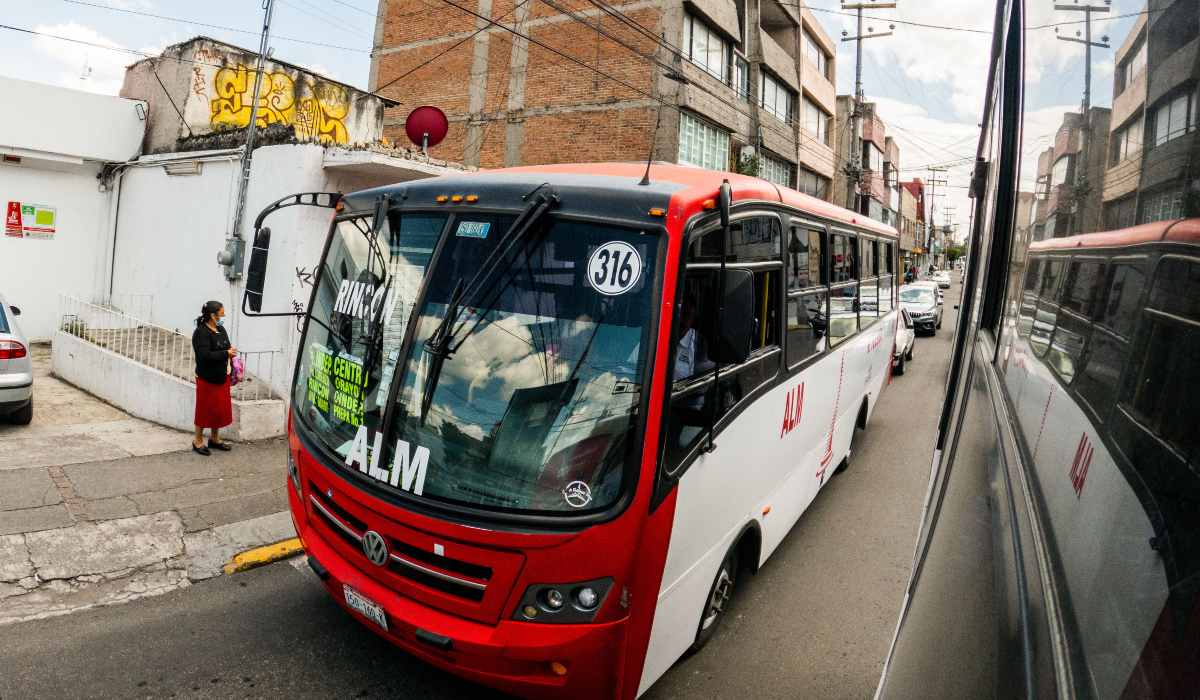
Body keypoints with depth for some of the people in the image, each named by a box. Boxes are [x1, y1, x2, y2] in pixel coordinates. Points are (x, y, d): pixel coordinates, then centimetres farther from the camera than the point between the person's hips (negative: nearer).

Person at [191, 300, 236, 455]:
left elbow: (226, 347, 20)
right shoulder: (201, 333, -17)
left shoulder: (221, 330, 7)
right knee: (205, 409, 3)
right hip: (207, 379, -8)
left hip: (222, 377, 8)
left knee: (221, 408, 14)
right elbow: (205, 355, -26)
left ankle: (215, 439, 29)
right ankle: (198, 441, 18)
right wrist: (226, 353, -21)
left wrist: (231, 352, 1)